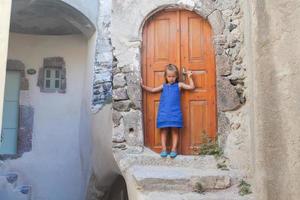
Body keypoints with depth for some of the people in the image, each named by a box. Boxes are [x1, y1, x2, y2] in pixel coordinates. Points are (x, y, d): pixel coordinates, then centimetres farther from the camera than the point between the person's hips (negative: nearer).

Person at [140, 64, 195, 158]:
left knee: (175, 130, 0)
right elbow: (152, 90, 22)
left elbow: (191, 87, 10)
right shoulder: (164, 86, 14)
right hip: (164, 112, 2)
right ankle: (164, 149, 9)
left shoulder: (179, 85, 9)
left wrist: (189, 77, 10)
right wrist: (142, 86, 17)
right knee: (164, 130, 3)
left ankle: (174, 149, 7)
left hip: (175, 112, -2)